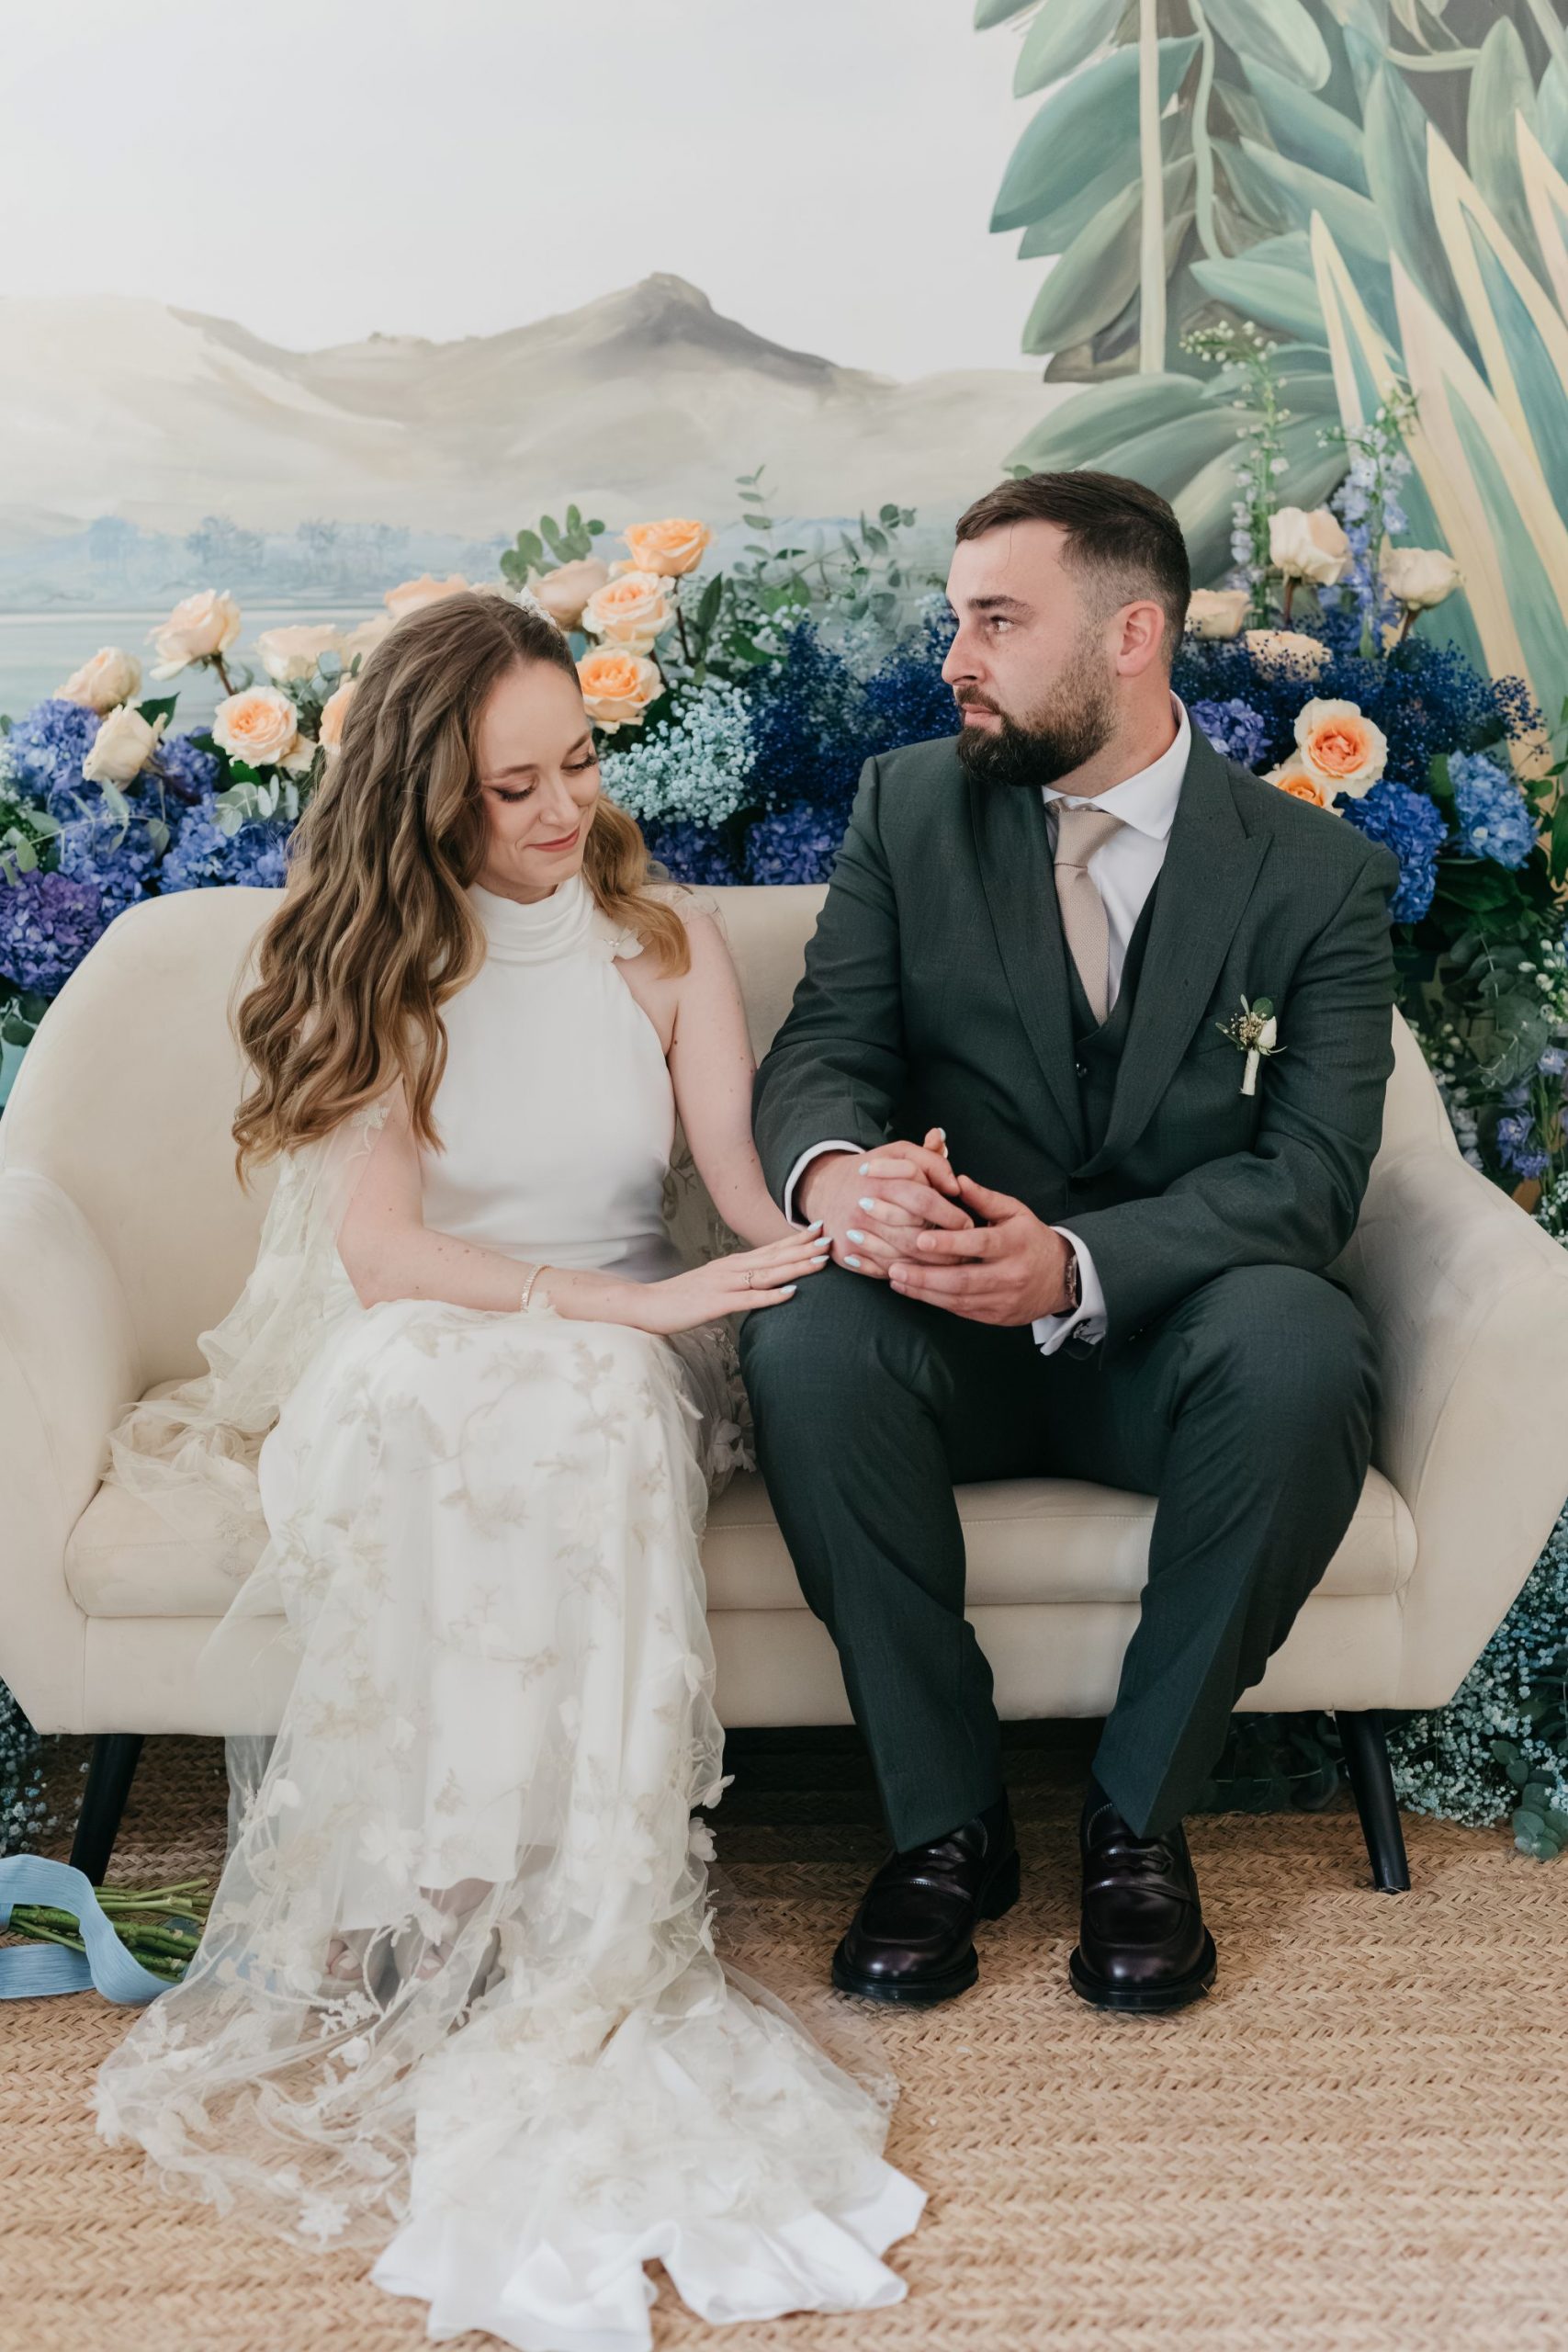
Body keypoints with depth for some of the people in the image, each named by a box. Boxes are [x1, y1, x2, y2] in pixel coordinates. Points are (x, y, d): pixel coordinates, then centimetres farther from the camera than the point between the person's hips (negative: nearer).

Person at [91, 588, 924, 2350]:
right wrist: (630, 1300, -23)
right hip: (400, 1376, -1)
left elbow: (751, 1184, 0)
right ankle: (441, 1939, -30)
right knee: (440, 1390, -37)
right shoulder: (372, 960, 0)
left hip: (622, 1375, 1)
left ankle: (545, 1981, -30)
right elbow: (383, 1249, -12)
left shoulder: (665, 945, 8)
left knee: (583, 1407, -35)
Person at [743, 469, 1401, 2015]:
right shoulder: (907, 806, 5)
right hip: (953, 1325, 1)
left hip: (1168, 1333, -1)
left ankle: (1140, 1814, -12)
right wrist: (834, 1170, -29)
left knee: (1300, 1349, -34)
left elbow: (1311, 1171, -10)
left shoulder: (1319, 872, -2)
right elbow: (821, 1049, -3)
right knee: (806, 1343, -32)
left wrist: (1077, 1263, -29)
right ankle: (945, 1819, -14)